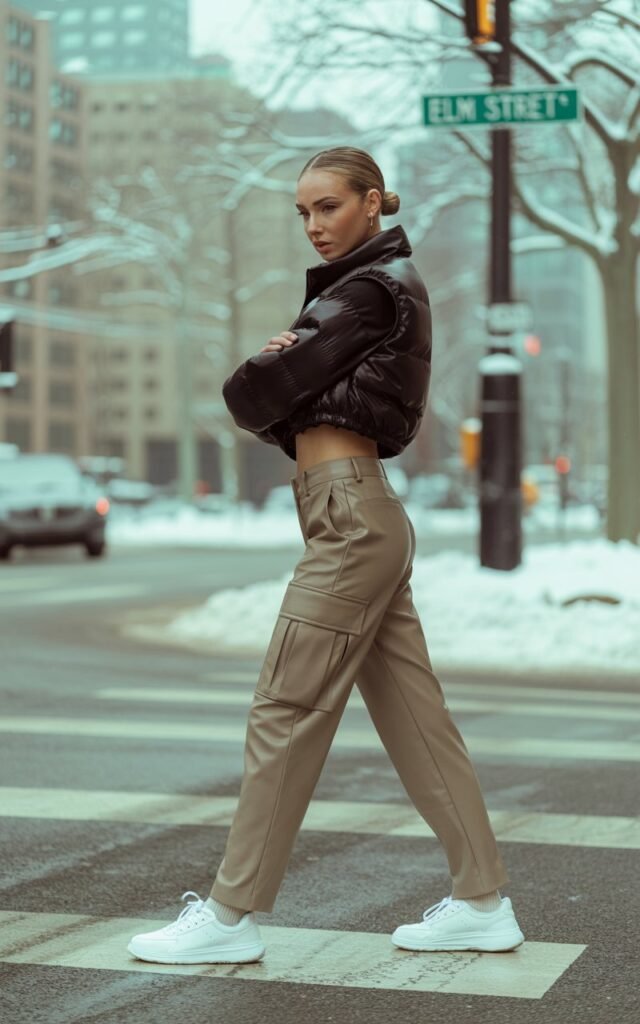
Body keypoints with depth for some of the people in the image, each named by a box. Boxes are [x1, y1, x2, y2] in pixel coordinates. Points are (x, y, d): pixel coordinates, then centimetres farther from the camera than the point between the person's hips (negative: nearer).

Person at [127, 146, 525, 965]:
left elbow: (249, 398, -13)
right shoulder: (362, 290, 22)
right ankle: (482, 902, 12)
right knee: (414, 717, 9)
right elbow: (266, 400, 17)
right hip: (363, 518, 10)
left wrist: (261, 378, 9)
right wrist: (280, 363, -4)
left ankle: (232, 915, 0)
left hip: (348, 514, -10)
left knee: (285, 711, -6)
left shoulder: (368, 293, -9)